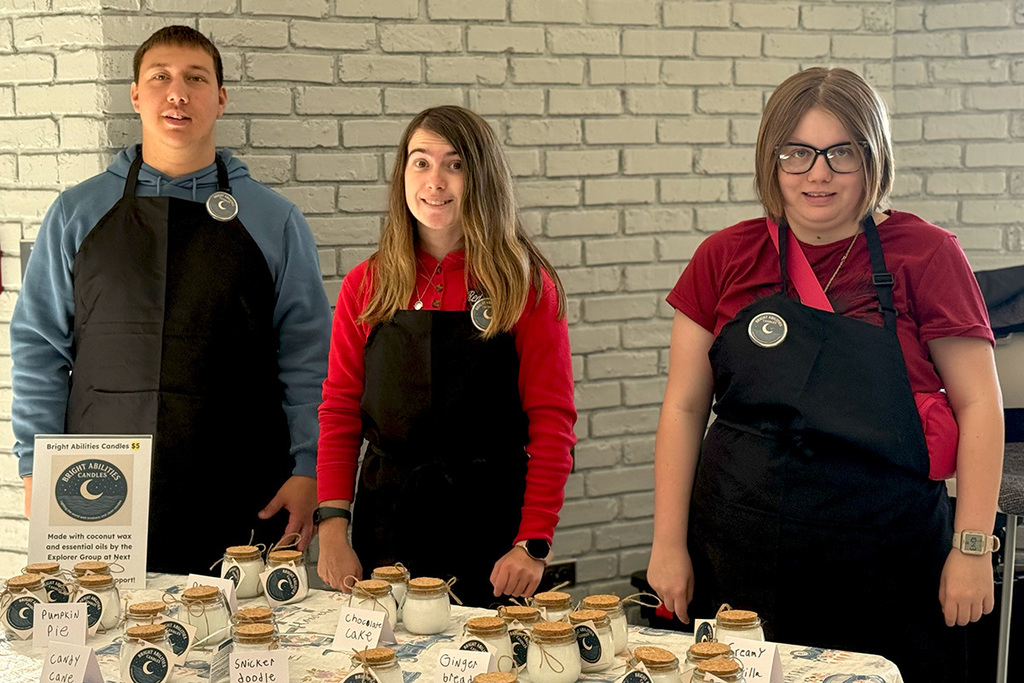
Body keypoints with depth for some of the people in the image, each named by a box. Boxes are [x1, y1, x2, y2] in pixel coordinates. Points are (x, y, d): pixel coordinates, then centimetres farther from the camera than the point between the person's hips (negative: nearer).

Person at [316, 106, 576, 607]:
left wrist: (533, 543, -13)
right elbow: (339, 414, 6)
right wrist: (332, 526, -5)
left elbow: (551, 421, -5)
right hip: (384, 523, 3)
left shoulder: (526, 285, -3)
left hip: (490, 521, -2)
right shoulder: (366, 284, 6)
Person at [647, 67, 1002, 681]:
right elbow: (684, 407, 6)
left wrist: (972, 548, -6)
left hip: (885, 558, -2)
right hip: (738, 556, 2)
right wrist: (669, 544, 3)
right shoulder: (726, 257, 4)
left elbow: (978, 404, -2)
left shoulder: (925, 255, -3)